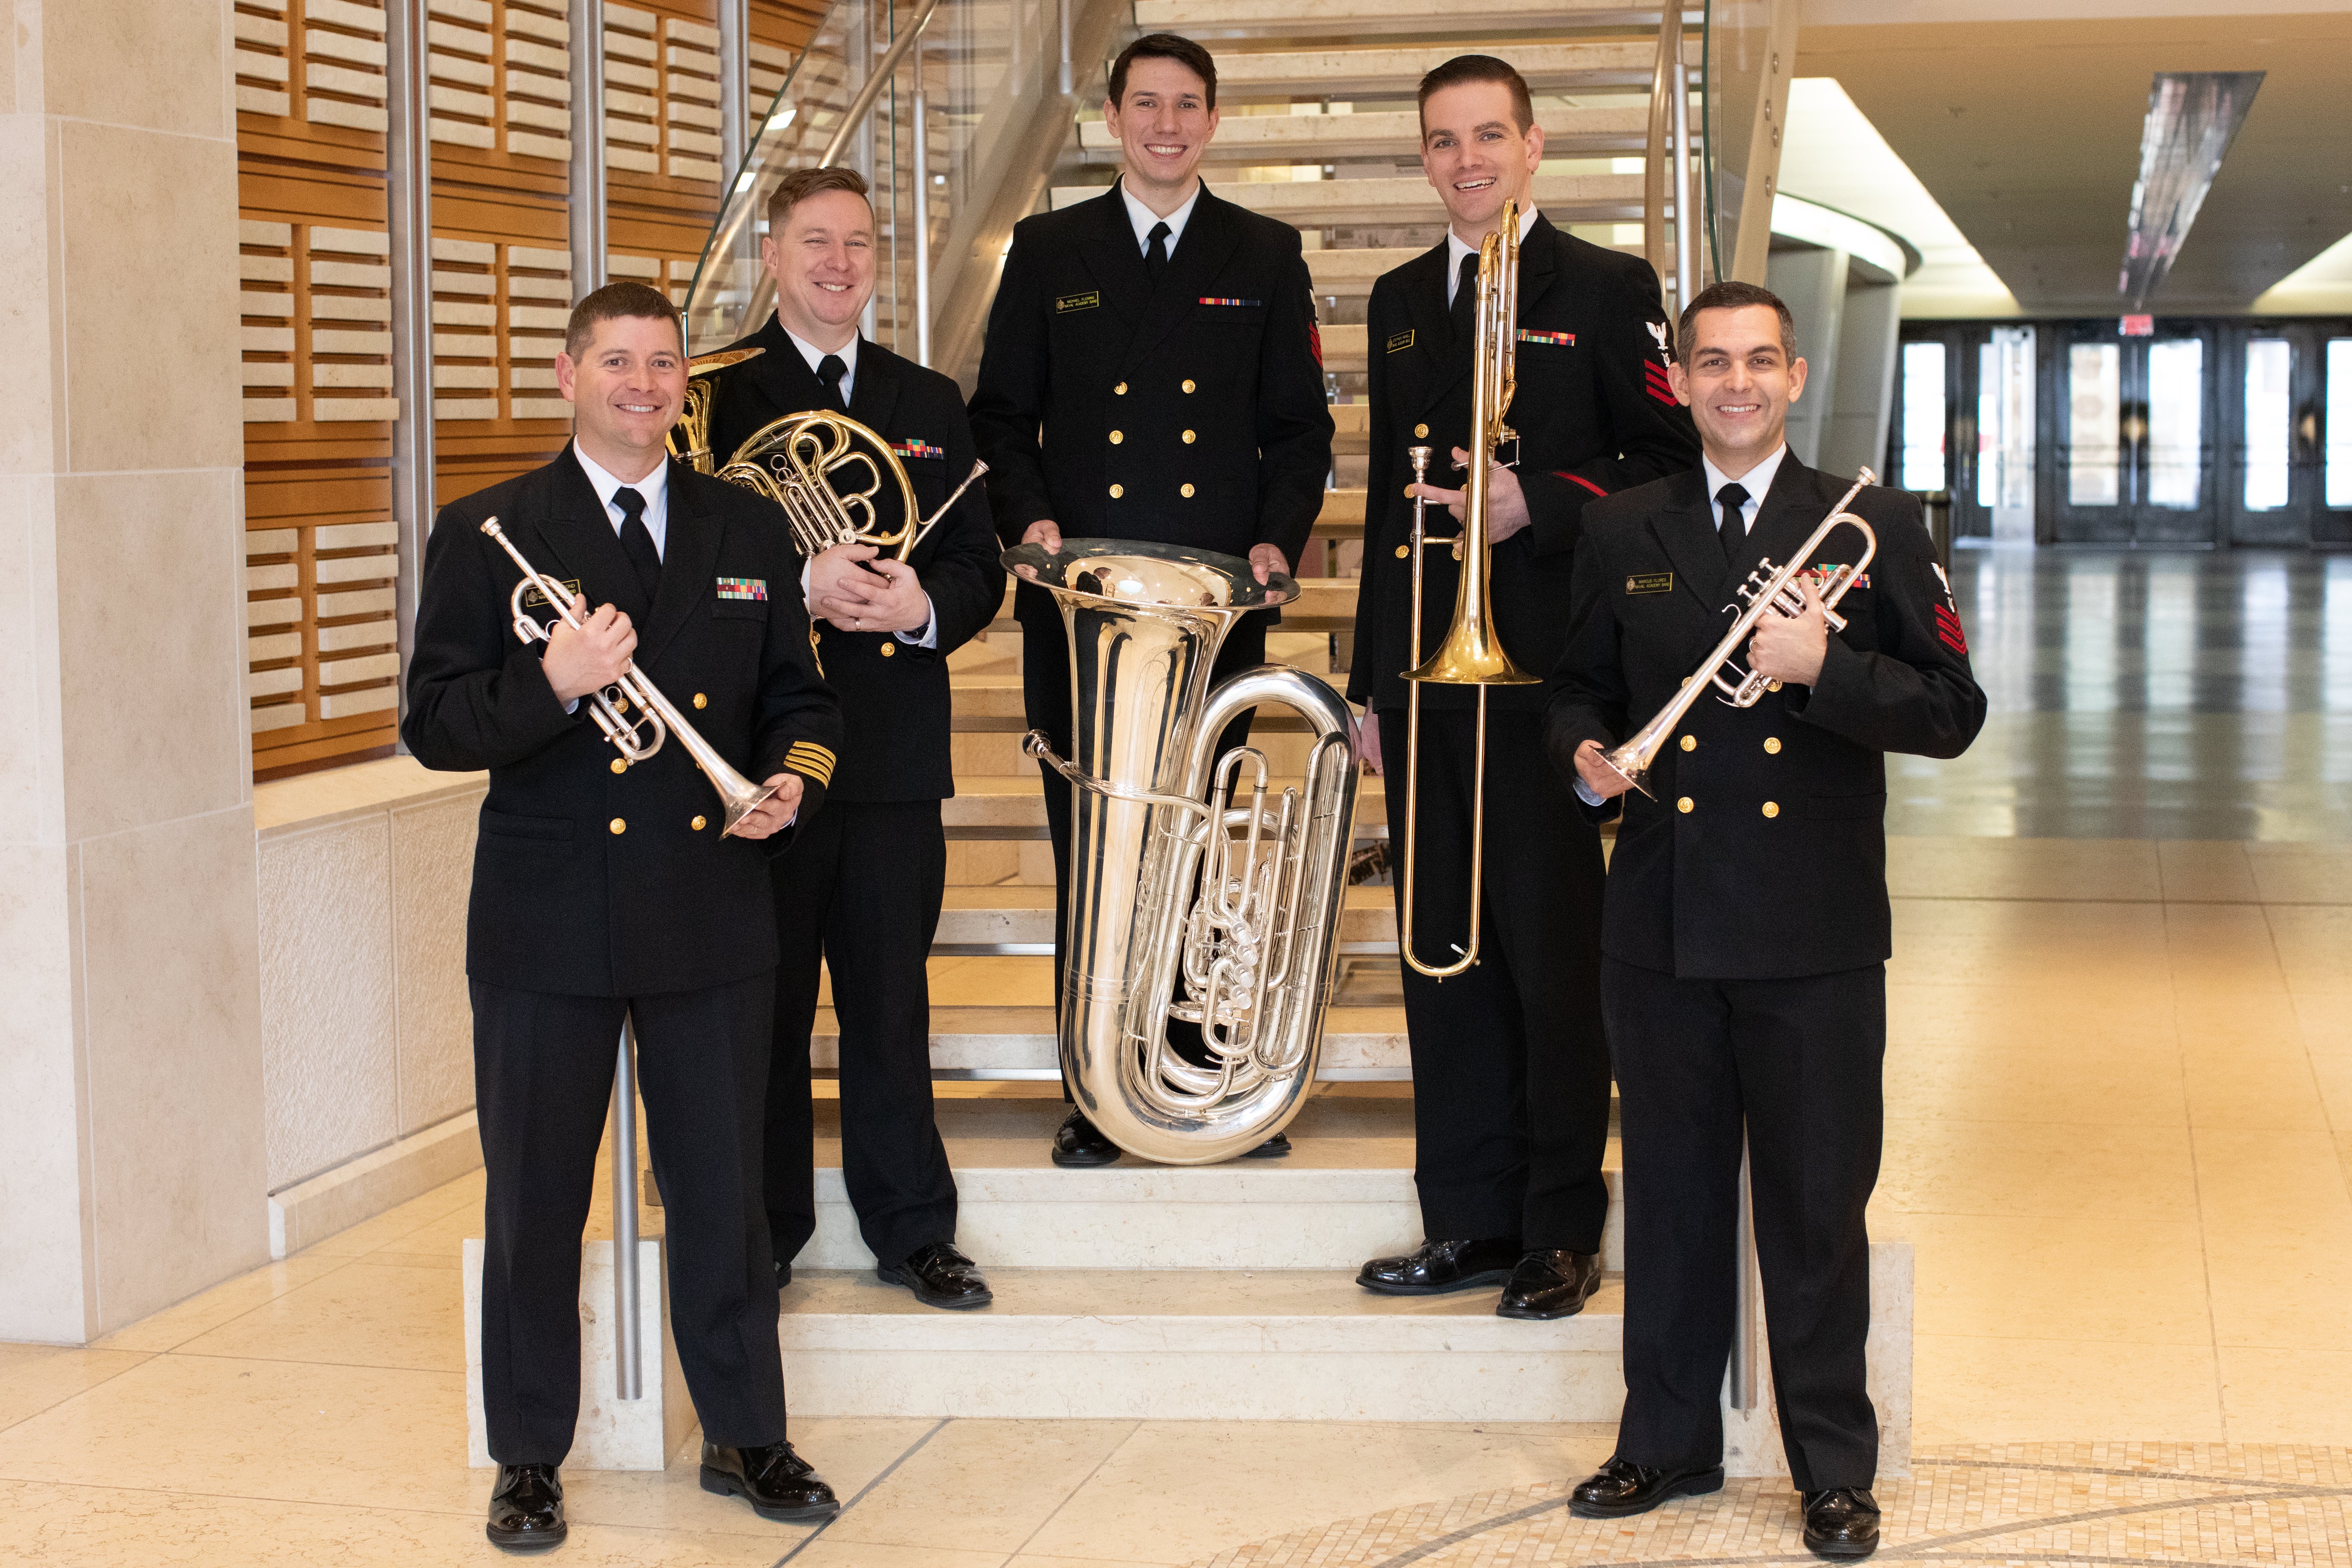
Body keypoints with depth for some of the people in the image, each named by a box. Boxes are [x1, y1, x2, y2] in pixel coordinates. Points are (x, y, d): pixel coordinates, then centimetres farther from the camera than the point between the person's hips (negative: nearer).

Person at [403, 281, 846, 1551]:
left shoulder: (745, 533, 10)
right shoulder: (487, 536, 0)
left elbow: (798, 696, 15)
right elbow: (436, 727, -6)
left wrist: (794, 780, -6)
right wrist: (554, 689, -23)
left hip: (714, 919, 2)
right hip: (548, 923, -2)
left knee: (722, 1191, 10)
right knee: (536, 1201, 7)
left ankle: (746, 1436, 24)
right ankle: (530, 1459, 20)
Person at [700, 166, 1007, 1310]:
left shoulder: (930, 404, 14)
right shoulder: (713, 392, 1)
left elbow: (978, 569, 11)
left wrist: (924, 606, -10)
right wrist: (797, 584, -21)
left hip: (895, 750, 3)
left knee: (891, 1001, 8)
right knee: (762, 1006, 4)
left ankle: (911, 1227, 18)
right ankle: (762, 1234, 15)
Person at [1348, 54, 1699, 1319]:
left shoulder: (1606, 290, 0)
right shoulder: (1398, 301, 17)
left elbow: (1669, 460, -3)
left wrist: (1536, 504, -18)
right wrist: (1372, 679, 16)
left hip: (1539, 677, -5)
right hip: (1423, 678, 5)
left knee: (1553, 954, -1)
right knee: (1442, 950, 7)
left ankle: (1561, 1232, 8)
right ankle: (1468, 1220, 16)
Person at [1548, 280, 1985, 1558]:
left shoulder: (1874, 528, 2)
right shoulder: (1622, 536, 9)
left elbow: (1952, 711, -3)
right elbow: (1579, 689, 18)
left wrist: (1823, 666, -17)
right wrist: (1585, 758, -4)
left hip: (1815, 938, -2)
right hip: (1662, 927, 2)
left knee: (1818, 1208, 4)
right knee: (1670, 1198, 11)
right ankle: (1666, 1443, 24)